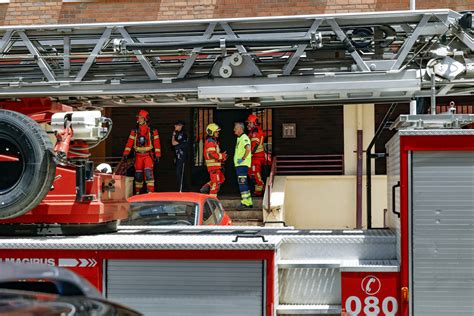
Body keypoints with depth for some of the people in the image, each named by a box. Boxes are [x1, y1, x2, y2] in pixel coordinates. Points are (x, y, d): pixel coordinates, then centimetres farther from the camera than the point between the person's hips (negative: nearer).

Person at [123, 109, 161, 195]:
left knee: (148, 172, -18)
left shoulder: (152, 131, 2)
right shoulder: (134, 131, 9)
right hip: (138, 156, 3)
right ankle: (137, 192, 18)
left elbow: (156, 143, 0)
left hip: (148, 155, -3)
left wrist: (157, 156, -6)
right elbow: (129, 142, 4)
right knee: (138, 175, 7)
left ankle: (151, 192, -20)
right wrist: (125, 154, -4)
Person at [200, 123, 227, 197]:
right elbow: (212, 154, -24)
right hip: (213, 164, -10)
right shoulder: (210, 142, -15)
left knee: (221, 179, 19)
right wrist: (221, 156, -15)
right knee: (215, 181, -7)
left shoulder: (214, 141, 19)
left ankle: (205, 188, 20)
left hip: (216, 165, 10)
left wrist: (221, 156, 8)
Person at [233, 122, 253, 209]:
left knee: (243, 183, -11)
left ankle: (246, 202, -11)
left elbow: (248, 149, -30)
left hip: (242, 165, -11)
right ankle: (248, 202, 17)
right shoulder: (239, 138, 19)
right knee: (242, 183, 12)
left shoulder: (244, 138, -14)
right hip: (239, 165, 11)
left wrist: (243, 158, -24)